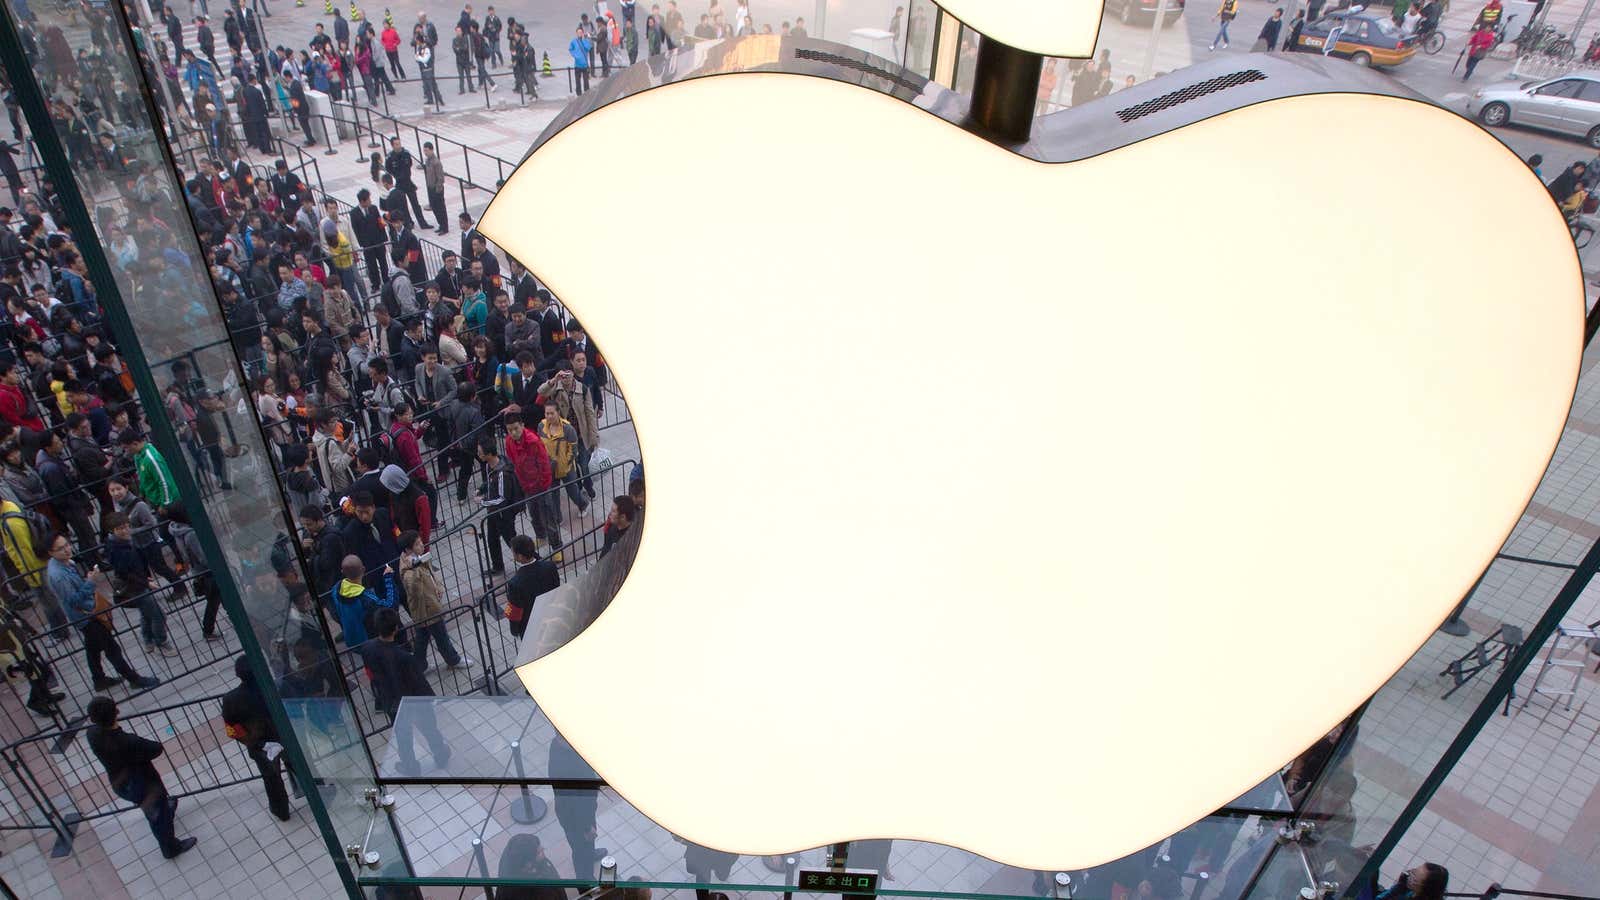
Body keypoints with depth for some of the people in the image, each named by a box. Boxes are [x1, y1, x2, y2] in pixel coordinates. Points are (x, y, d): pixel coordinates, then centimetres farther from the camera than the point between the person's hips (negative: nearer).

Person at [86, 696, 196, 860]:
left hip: (119, 785, 6)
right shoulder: (128, 742, -42)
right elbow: (157, 748, -22)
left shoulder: (92, 734, -23)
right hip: (145, 786, -6)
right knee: (160, 816, 23)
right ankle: (171, 848, 45)